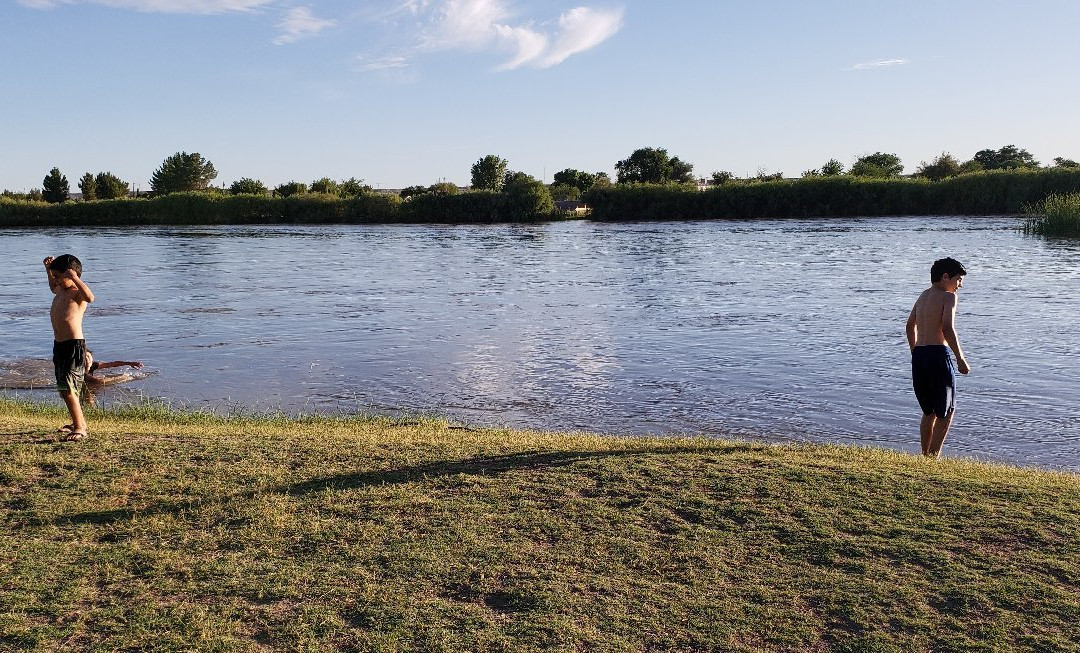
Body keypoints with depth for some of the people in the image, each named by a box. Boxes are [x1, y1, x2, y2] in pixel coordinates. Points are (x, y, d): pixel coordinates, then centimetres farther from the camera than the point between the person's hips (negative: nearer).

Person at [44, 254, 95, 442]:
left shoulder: (77, 293, -11)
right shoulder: (61, 291, 16)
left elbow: (90, 297, -36)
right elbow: (53, 287, 42)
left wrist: (75, 278, -37)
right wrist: (49, 269, 29)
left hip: (74, 346, -10)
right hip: (59, 345, 10)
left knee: (68, 389, -13)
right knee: (64, 389, 18)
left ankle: (79, 428, -3)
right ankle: (80, 422, 32)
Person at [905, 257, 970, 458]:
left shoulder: (923, 296, 18)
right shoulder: (948, 297, -5)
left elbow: (910, 326, 27)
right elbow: (948, 329, -16)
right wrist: (961, 360, -11)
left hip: (918, 355, 7)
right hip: (938, 354, -7)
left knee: (929, 411, 18)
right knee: (947, 411, 4)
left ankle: (925, 455, 18)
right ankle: (934, 455, -2)